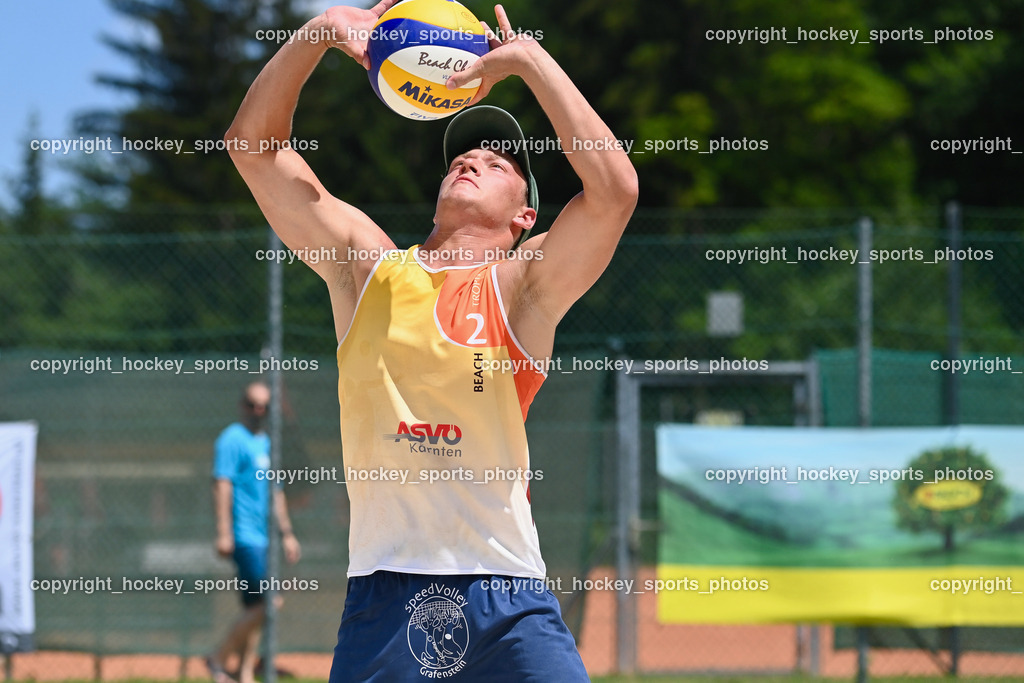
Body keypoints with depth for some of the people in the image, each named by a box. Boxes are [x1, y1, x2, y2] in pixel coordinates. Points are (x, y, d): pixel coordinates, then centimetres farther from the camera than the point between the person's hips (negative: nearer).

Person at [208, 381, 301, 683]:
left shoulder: (266, 443, 20)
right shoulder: (232, 440, -6)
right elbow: (222, 485, -14)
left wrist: (286, 534, 25)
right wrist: (224, 533, -22)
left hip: (263, 538, 9)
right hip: (244, 537, -9)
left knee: (255, 610, 5)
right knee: (266, 604, -16)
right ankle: (219, 658, -6)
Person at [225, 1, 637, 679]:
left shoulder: (522, 284, 6)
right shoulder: (367, 266, 14)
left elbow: (615, 189, -11)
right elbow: (252, 144, 13)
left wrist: (530, 59, -6)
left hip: (505, 589, -2)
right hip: (381, 591, 2)